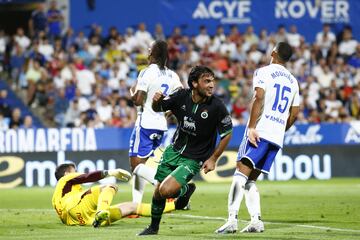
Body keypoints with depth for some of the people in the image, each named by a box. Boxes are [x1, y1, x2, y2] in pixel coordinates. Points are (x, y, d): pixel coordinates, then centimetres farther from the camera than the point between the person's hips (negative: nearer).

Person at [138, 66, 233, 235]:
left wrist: (213, 159, -7)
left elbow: (227, 134, -7)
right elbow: (158, 108, 6)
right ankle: (153, 227, 34)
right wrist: (156, 101, -19)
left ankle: (186, 190, 14)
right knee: (158, 192, 9)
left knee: (166, 191, -20)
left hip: (194, 159, -4)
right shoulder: (182, 96, -10)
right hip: (174, 150, 4)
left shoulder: (217, 106, -19)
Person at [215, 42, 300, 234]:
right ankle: (256, 221, 2)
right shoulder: (293, 81, 19)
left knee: (241, 173, -14)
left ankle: (232, 219, -28)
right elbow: (294, 113, 19)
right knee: (251, 179, 13)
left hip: (260, 131, -7)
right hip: (277, 137, 7)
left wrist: (251, 127, -17)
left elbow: (259, 97, -15)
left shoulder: (264, 72, 0)